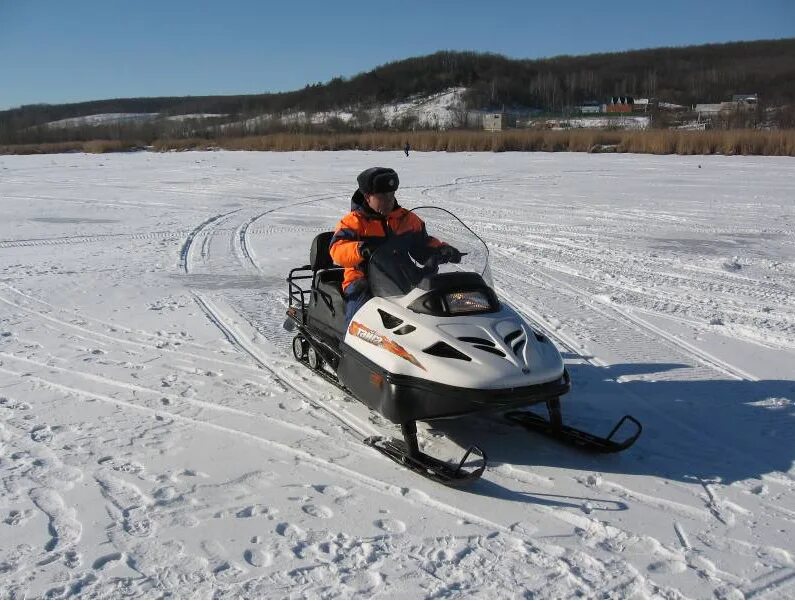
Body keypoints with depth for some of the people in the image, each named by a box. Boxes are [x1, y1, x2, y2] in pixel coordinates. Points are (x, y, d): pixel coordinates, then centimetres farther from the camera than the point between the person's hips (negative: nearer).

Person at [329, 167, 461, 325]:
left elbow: (425, 242, 23)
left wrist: (442, 249, 0)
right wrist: (361, 250, -34)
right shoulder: (353, 222, 1)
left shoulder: (407, 219, 15)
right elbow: (337, 249, -13)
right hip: (363, 283, -3)